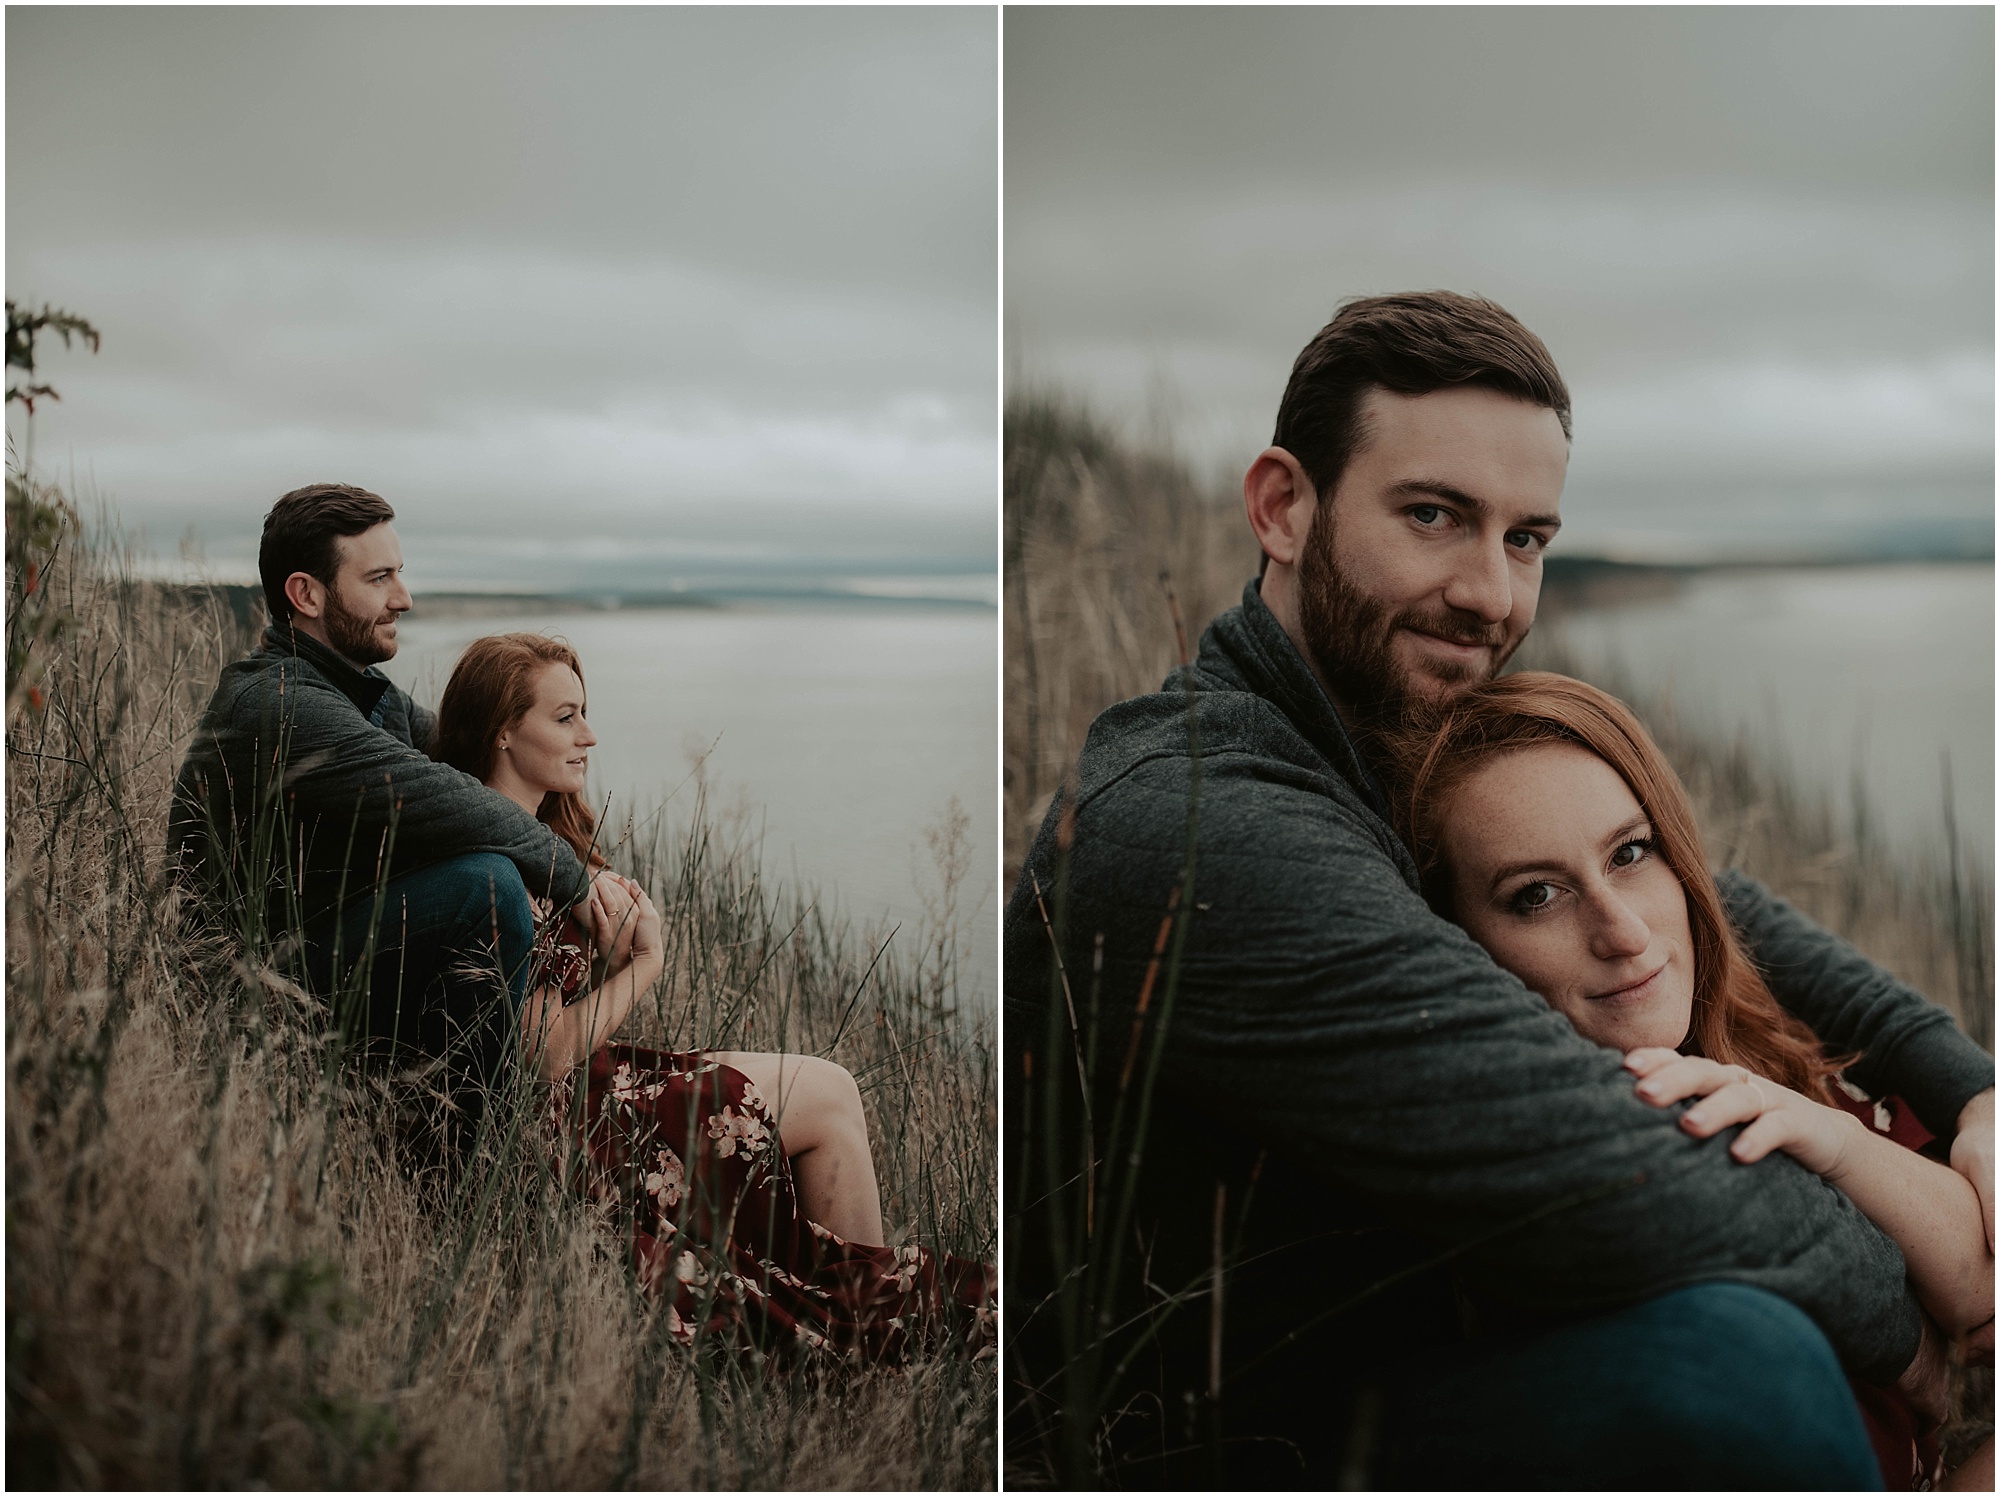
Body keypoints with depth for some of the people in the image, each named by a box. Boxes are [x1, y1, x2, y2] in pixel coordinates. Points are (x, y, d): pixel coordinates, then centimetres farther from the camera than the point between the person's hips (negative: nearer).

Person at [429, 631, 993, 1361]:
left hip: (592, 1086, 10)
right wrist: (644, 960, -10)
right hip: (562, 1122, -10)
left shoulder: (540, 837, 11)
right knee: (828, 1097, -5)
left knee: (830, 1089, 2)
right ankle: (876, 1314, 11)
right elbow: (549, 1055, -20)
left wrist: (613, 941, -7)